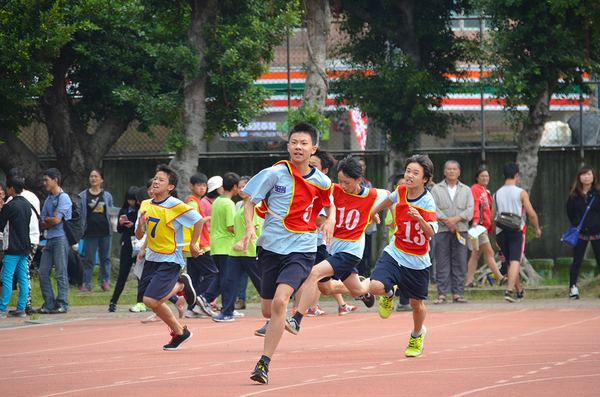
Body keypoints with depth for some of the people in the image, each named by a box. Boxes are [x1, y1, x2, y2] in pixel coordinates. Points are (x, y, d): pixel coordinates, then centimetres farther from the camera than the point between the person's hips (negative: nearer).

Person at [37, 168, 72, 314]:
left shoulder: (64, 198, -6)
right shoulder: (48, 200, 19)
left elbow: (57, 220, -14)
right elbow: (44, 224, 13)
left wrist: (47, 219, 5)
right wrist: (52, 219, -5)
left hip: (61, 238, -8)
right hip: (50, 240, 8)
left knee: (61, 272, -6)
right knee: (43, 273, 3)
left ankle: (62, 304, -2)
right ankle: (49, 304, 7)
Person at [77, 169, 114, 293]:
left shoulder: (107, 196, 10)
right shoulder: (83, 196, 6)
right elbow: (79, 213, 5)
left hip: (105, 231, 1)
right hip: (90, 232, -1)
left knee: (105, 258, 6)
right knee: (88, 259, 0)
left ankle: (105, 282, 15)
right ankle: (86, 284, 4)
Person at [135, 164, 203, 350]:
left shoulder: (175, 206, -16)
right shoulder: (145, 206, 3)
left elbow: (198, 220, -6)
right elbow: (139, 235, 8)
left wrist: (193, 244, -2)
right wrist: (141, 224, -13)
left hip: (170, 260, -7)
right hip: (152, 258, 7)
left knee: (151, 301, -16)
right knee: (155, 302, 6)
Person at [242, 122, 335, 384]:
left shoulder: (321, 182, 0)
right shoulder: (275, 173, -5)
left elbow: (329, 204, 21)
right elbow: (250, 202, 1)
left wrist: (330, 220, -1)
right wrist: (249, 226, -16)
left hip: (301, 250, -2)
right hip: (270, 247, 2)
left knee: (279, 301, -22)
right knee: (268, 310, 9)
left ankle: (264, 363, -20)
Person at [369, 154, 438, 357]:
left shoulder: (427, 201, -19)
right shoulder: (400, 192, -6)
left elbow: (431, 232, -27)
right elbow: (389, 200, 20)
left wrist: (420, 219, -47)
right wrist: (374, 211, 37)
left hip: (417, 262, -3)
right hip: (394, 253, 3)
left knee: (416, 302, 11)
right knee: (375, 287, -20)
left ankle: (417, 335, 41)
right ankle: (388, 293, 18)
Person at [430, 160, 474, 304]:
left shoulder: (466, 190, 14)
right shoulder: (436, 190, 10)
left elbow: (470, 210, 4)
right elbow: (434, 209, -2)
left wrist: (456, 219, -11)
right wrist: (447, 222, -12)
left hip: (460, 231, 1)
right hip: (442, 231, -1)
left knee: (460, 264, -1)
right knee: (442, 264, -4)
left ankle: (457, 293, 2)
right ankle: (442, 294, -2)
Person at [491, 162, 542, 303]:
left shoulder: (497, 194, 7)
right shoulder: (521, 193, -5)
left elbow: (492, 217, 10)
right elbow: (532, 214, -5)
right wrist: (537, 228, 11)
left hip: (501, 232, 4)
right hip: (517, 230, -4)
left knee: (509, 263, 16)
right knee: (515, 262, -9)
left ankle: (519, 290, 30)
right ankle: (509, 291, -24)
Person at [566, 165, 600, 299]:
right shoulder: (575, 195, 2)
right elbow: (570, 212, 13)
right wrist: (576, 225, 7)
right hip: (580, 233, 1)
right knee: (577, 261, 4)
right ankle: (572, 287, 14)